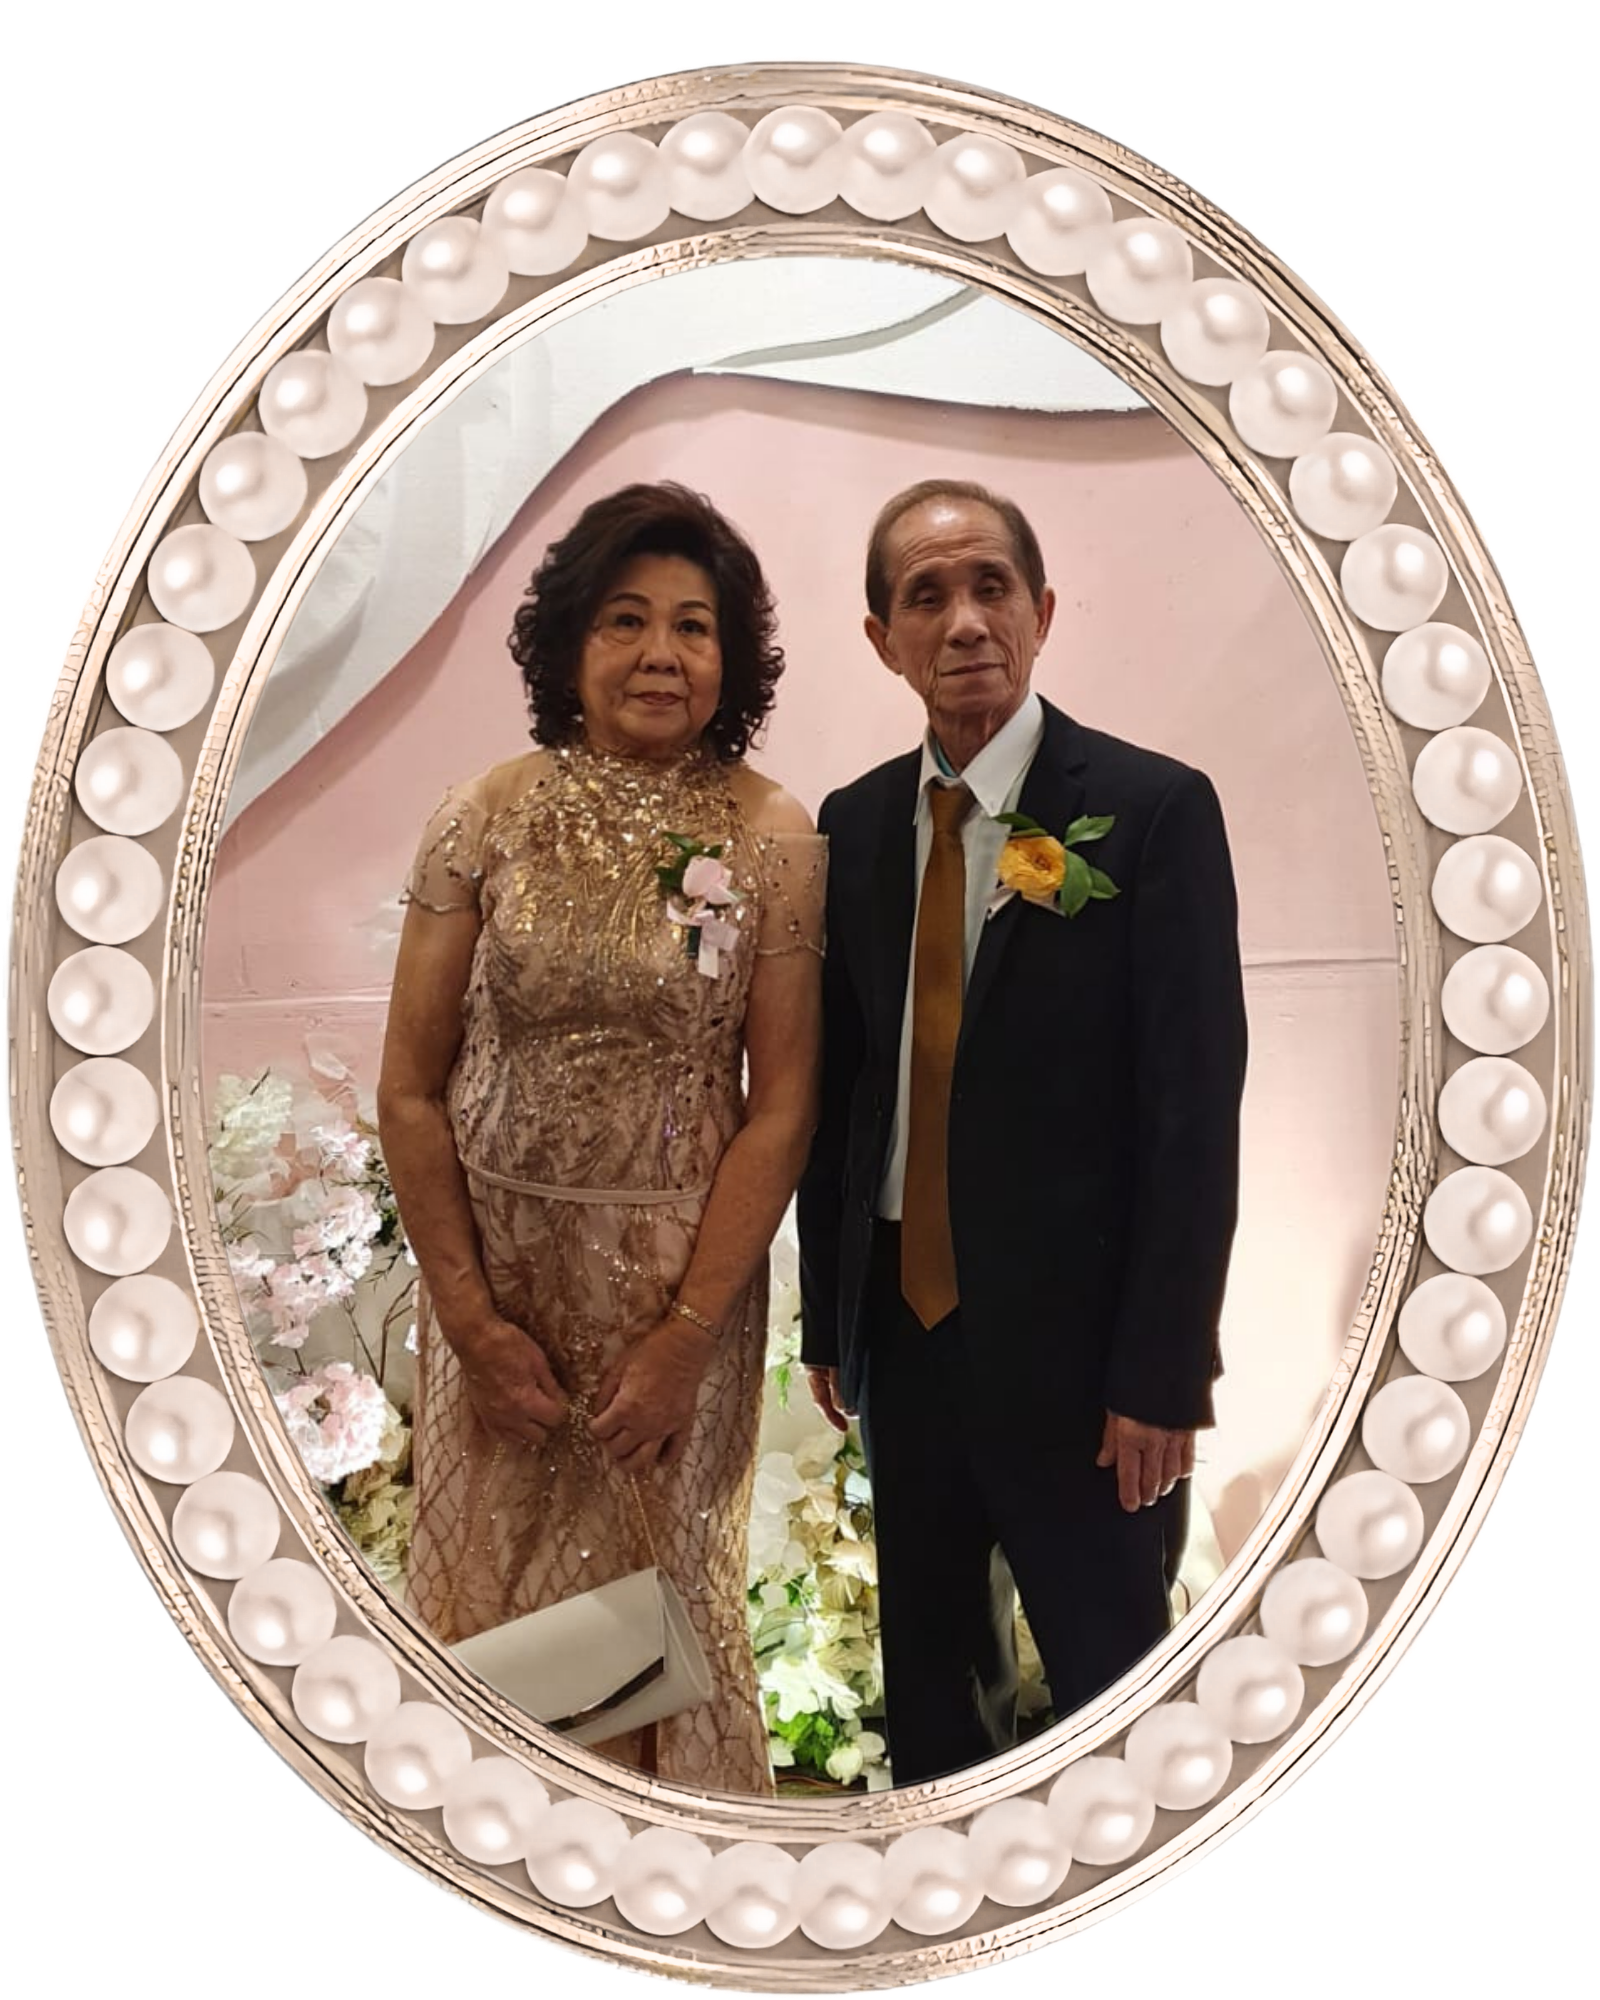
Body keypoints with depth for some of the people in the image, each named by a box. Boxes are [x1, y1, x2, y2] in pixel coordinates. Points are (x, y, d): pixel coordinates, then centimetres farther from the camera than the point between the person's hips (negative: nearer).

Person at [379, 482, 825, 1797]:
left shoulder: (775, 839, -7)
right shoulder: (487, 819, -6)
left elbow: (781, 1109, -7)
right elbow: (410, 1089, -3)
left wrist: (685, 1336, -10)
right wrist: (470, 1315, -6)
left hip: (684, 1279, -1)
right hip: (497, 1265, 1)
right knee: (496, 1589, 14)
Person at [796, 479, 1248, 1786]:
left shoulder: (1153, 807, -10)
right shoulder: (853, 826, 5)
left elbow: (1195, 1106, -12)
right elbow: (839, 1082, 7)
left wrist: (1162, 1371, -13)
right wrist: (826, 1315, 8)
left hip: (1072, 1335, -4)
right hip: (901, 1321, 5)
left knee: (1112, 1676, 11)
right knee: (925, 1667, 19)